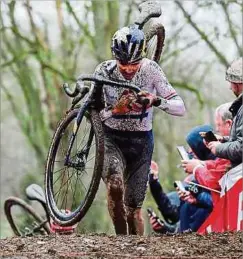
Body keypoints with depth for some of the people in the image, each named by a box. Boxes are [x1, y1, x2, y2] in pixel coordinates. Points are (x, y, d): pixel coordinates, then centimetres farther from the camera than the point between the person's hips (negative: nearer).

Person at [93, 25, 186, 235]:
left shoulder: (151, 70, -13)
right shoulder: (105, 71, -14)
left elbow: (181, 108, -16)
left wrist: (157, 101, -36)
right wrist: (114, 110, -34)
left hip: (141, 141, 1)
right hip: (112, 138, -1)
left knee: (133, 207, 1)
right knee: (115, 186, -29)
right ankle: (121, 238, -12)